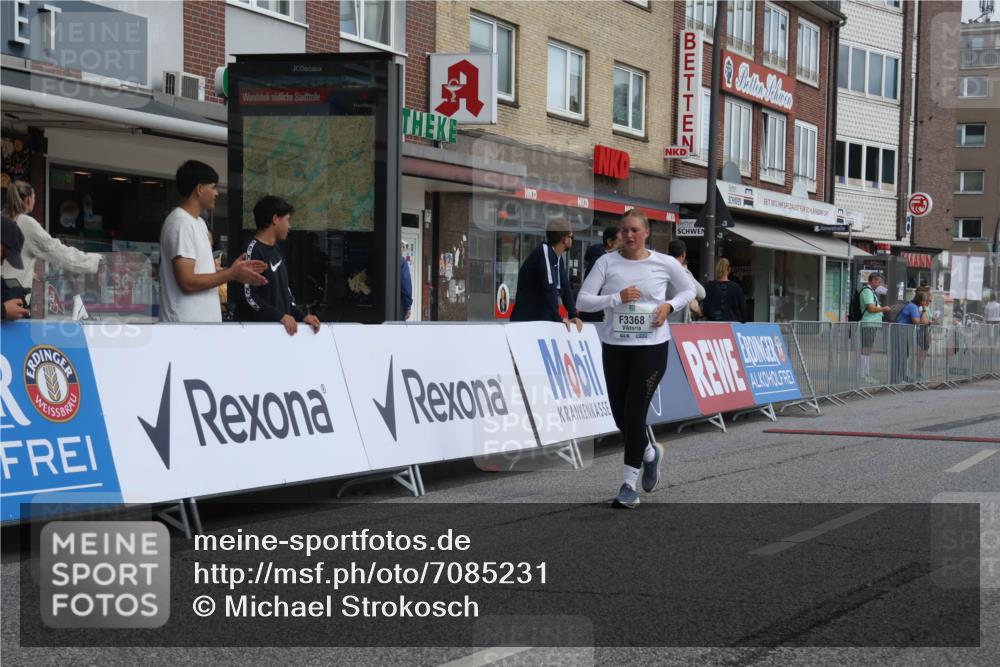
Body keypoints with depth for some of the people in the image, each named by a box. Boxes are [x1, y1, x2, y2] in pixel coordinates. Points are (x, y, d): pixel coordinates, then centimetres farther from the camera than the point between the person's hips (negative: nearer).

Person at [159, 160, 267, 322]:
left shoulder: (198, 223, 17)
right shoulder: (180, 224, -15)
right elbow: (187, 281, -21)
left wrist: (234, 271, 9)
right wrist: (232, 274, -12)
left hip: (203, 325, 10)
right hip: (186, 329, -10)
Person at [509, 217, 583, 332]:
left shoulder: (558, 257, 12)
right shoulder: (544, 252, -16)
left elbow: (565, 288, 11)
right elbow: (548, 288, -24)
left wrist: (573, 315, -1)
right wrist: (558, 318, -22)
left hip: (544, 320, 9)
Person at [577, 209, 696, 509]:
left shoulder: (665, 263, -1)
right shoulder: (607, 262, -1)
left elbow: (689, 290, 14)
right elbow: (584, 300, -5)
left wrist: (669, 306, -5)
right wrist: (617, 298, -19)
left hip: (652, 347, -2)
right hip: (614, 347, 3)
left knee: (634, 414, -11)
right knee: (621, 416, 8)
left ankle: (629, 485, -1)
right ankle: (650, 453, 40)